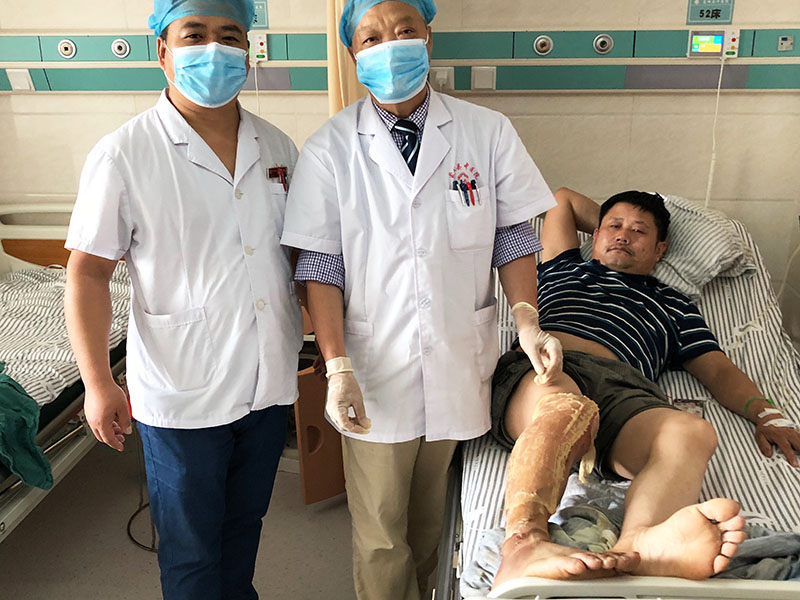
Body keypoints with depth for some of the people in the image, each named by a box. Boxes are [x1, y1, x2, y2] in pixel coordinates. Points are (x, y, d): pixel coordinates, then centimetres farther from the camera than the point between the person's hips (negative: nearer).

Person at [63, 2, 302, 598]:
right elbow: (88, 273, -9)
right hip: (182, 393, -4)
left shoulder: (277, 147, 4)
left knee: (245, 523, 24)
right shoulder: (124, 154, -11)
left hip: (269, 382, 5)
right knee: (191, 548, 14)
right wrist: (98, 384, -14)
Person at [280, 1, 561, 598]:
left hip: (458, 366, 2)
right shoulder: (329, 150, -6)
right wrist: (338, 368, -14)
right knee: (380, 532, 12)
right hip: (376, 373, -2)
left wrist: (527, 318, -12)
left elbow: (514, 238, 3)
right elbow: (321, 267, -6)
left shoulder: (488, 133, -2)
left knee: (430, 515, 22)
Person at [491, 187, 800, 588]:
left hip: (625, 391, 1)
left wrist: (766, 414, 7)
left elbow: (720, 371, 27)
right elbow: (564, 198, 55)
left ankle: (639, 545, -62)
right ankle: (525, 544, -61)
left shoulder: (674, 307, 38)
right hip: (543, 372, -1)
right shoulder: (565, 269, 38)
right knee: (566, 408, -39)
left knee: (693, 433, -34)